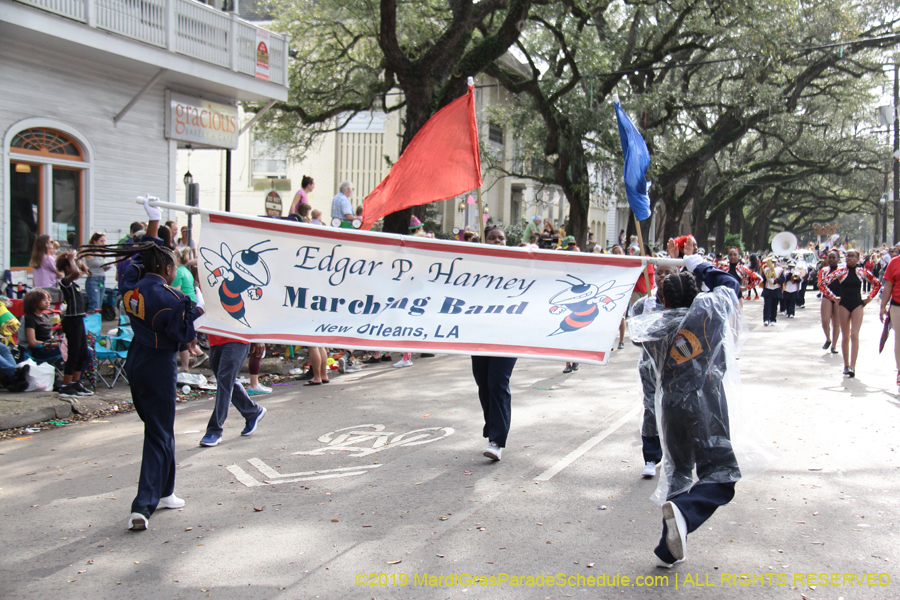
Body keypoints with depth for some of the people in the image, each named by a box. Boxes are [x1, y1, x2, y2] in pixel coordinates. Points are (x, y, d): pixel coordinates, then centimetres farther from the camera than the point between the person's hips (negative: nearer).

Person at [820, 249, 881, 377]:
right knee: (845, 337, 6)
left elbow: (877, 283, 14)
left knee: (854, 335, -11)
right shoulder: (841, 272, -2)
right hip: (844, 305, 0)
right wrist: (833, 298, -4)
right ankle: (846, 365, 16)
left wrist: (869, 298, 7)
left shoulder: (862, 271, 1)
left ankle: (852, 366, -15)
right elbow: (823, 284, -3)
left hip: (858, 305, 0)